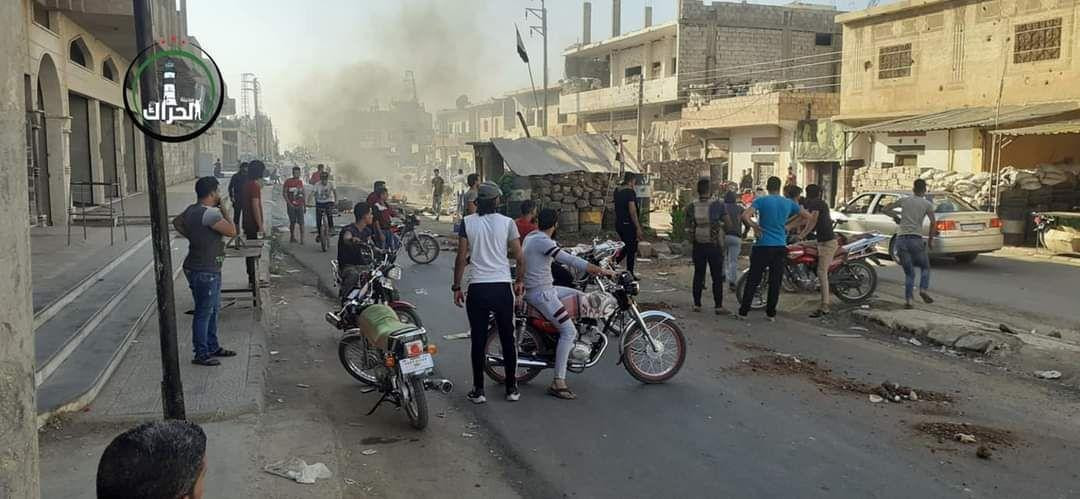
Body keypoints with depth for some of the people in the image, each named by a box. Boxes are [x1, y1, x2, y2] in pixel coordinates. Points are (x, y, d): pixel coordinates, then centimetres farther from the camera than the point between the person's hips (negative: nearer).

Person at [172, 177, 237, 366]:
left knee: (213, 309, 20)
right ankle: (201, 354, 8)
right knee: (204, 313, -1)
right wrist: (223, 209, -12)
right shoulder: (210, 213, -22)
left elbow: (177, 222, 24)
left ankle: (212, 347, 32)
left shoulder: (192, 209, 8)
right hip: (204, 272, -10)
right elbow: (232, 231, -21)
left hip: (210, 270, 10)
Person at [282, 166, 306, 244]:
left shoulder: (301, 182, 11)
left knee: (301, 222, -7)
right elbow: (284, 193, -3)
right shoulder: (288, 182, -2)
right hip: (291, 205, -2)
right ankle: (292, 237, 20)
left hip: (299, 205, 2)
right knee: (292, 222, 5)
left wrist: (304, 205, 15)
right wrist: (289, 203, -10)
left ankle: (302, 239, -9)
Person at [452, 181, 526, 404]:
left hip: (477, 288, 0)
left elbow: (461, 258, -2)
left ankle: (478, 390, 12)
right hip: (503, 287, 0)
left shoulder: (467, 222, -1)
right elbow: (519, 257, -1)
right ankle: (512, 388, 18)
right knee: (508, 338, 11)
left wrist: (456, 287, 7)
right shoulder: (507, 222, -2)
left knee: (478, 340, 8)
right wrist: (520, 281, 15)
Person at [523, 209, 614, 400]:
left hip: (546, 289, 10)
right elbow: (570, 260, -25)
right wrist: (601, 271, -21)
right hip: (541, 294, -10)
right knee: (569, 331, -13)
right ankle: (558, 383, -13)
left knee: (581, 296, 18)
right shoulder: (543, 242, -20)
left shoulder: (531, 236, 10)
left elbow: (561, 257, 23)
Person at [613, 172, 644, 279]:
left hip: (618, 223, 8)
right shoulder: (630, 191, -17)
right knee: (631, 250, 4)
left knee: (626, 247, 21)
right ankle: (630, 274, 11)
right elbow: (632, 211, -20)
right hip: (629, 224, -8)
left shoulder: (617, 191, 7)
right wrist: (638, 228, -18)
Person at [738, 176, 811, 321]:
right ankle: (771, 313, 11)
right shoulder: (788, 203, 5)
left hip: (763, 246, -3)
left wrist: (754, 226, -4)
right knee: (775, 282, 8)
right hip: (780, 247, 3)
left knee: (753, 280, 2)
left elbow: (745, 216, -19)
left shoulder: (761, 200, -6)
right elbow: (807, 216, 15)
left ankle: (743, 312, 4)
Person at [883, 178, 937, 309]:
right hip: (915, 239, -3)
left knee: (909, 273, 11)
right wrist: (930, 239, 7)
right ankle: (924, 289, -6)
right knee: (925, 267, 18)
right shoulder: (927, 204, 4)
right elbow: (933, 223, -4)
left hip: (901, 239, 3)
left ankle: (908, 300, -1)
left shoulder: (904, 200, 10)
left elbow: (886, 209, 19)